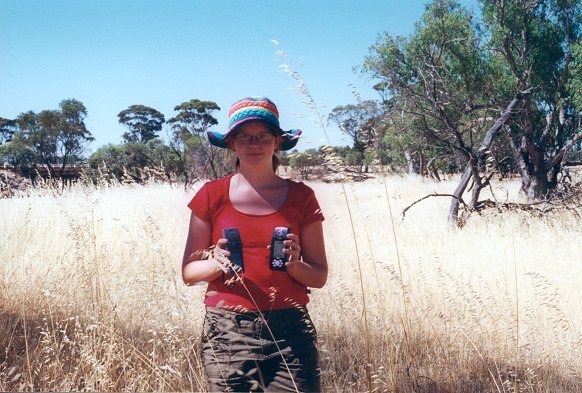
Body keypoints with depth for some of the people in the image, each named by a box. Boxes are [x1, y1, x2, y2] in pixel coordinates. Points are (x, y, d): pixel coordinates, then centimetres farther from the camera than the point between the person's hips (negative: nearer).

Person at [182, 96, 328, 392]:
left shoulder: (300, 196, 6)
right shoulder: (212, 195, 5)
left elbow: (319, 276, 8)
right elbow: (188, 272, 6)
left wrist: (294, 264, -12)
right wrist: (216, 264, -14)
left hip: (289, 333, 0)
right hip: (226, 332, 0)